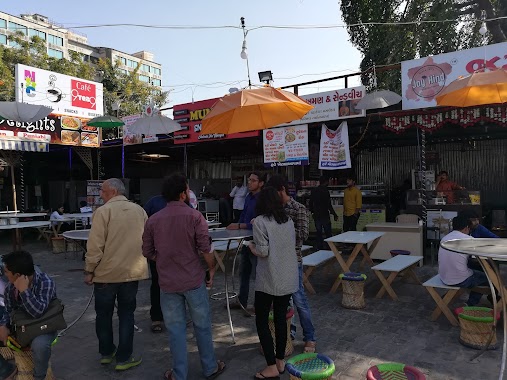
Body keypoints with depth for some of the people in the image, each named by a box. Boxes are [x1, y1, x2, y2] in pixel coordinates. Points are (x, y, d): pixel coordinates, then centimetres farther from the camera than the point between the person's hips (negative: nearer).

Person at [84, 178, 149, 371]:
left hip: (106, 272, -2)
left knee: (104, 313, 16)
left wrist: (89, 271, -3)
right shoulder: (139, 210, 2)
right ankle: (123, 358, 16)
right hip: (132, 272, 3)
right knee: (126, 314, 12)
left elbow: (95, 245, -14)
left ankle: (106, 352, 31)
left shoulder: (103, 211, -11)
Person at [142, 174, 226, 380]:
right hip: (193, 280, -2)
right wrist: (212, 268, 2)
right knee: (202, 325, 14)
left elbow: (148, 252, 6)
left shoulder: (153, 220, -2)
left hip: (167, 282, 2)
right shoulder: (194, 216, -12)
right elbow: (205, 248, -14)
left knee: (175, 329, 13)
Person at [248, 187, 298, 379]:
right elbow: (292, 246, 12)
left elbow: (262, 252, -17)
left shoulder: (260, 221, -13)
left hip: (269, 280, -6)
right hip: (288, 278, 6)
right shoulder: (289, 221, 6)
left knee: (261, 321, 8)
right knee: (281, 319, 17)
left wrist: (251, 246, 2)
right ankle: (280, 361, 28)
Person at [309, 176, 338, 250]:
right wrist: (335, 215, -10)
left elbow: (311, 203, 13)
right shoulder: (325, 191, -13)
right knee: (328, 233, 3)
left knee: (318, 233, 11)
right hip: (324, 215, -6)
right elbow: (328, 204, -16)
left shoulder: (313, 191, 6)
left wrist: (312, 212, 25)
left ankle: (319, 248, 13)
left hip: (316, 215, 6)